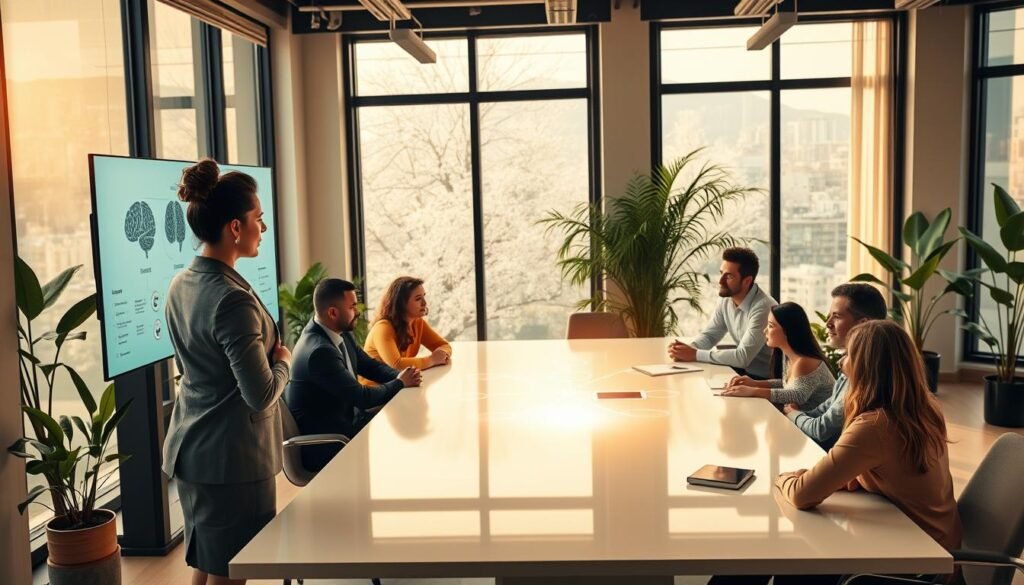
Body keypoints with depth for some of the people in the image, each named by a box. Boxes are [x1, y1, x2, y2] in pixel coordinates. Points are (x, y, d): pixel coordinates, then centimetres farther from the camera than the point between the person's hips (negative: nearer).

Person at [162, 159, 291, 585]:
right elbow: (261, 394, -23)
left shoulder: (181, 285, 5)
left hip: (191, 450, 9)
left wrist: (265, 353, 11)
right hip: (232, 458, -9)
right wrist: (282, 361, -4)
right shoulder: (233, 299, -23)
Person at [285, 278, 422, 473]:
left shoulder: (340, 333, 0)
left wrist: (401, 376, -7)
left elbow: (369, 365, 12)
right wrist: (400, 383, -9)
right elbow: (361, 397, -24)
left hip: (342, 422, 8)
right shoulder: (320, 351, -27)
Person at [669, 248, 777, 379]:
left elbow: (743, 357, -29)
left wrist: (695, 355, -24)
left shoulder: (763, 308, -26)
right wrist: (688, 349, -13)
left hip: (765, 379, -7)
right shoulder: (726, 300, -1)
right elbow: (710, 335, 9)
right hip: (743, 369, 7)